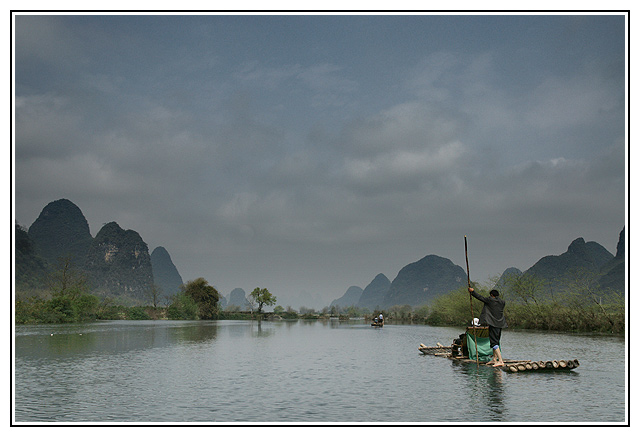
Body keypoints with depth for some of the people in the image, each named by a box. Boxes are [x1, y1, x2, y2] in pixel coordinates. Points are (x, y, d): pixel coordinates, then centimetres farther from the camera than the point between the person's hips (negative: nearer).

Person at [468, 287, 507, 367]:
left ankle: (500, 361, -17)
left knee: (494, 342, -9)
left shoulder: (490, 300, -8)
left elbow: (480, 297, 1)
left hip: (493, 324, -7)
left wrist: (472, 291, 14)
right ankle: (494, 359, 23)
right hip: (500, 324, 7)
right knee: (496, 341, 17)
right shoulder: (502, 302, 10)